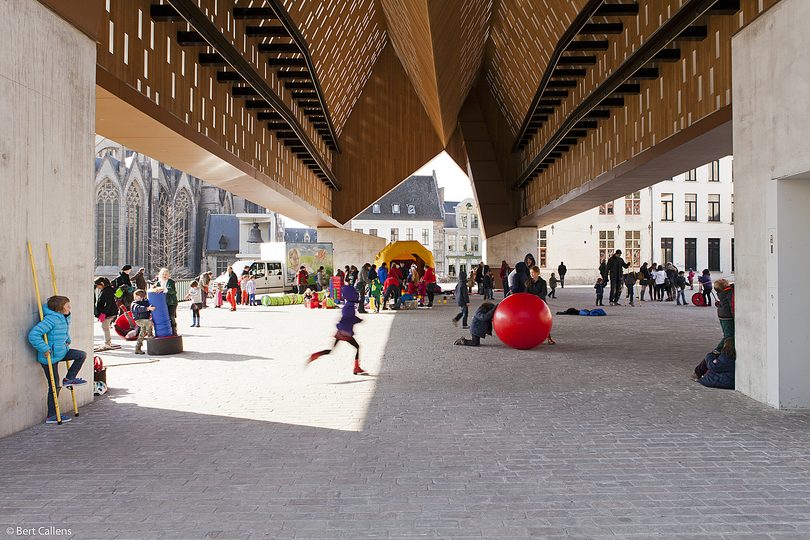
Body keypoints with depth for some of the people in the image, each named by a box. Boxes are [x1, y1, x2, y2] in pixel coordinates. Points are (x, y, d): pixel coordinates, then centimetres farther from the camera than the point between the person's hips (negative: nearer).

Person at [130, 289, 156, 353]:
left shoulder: (146, 301, 8)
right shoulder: (134, 304, -10)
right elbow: (139, 309, -30)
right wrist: (148, 308, -41)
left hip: (146, 319, 6)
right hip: (138, 320, -6)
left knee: (142, 334, 7)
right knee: (149, 322, -31)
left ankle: (137, 348, 14)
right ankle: (149, 335, -13)